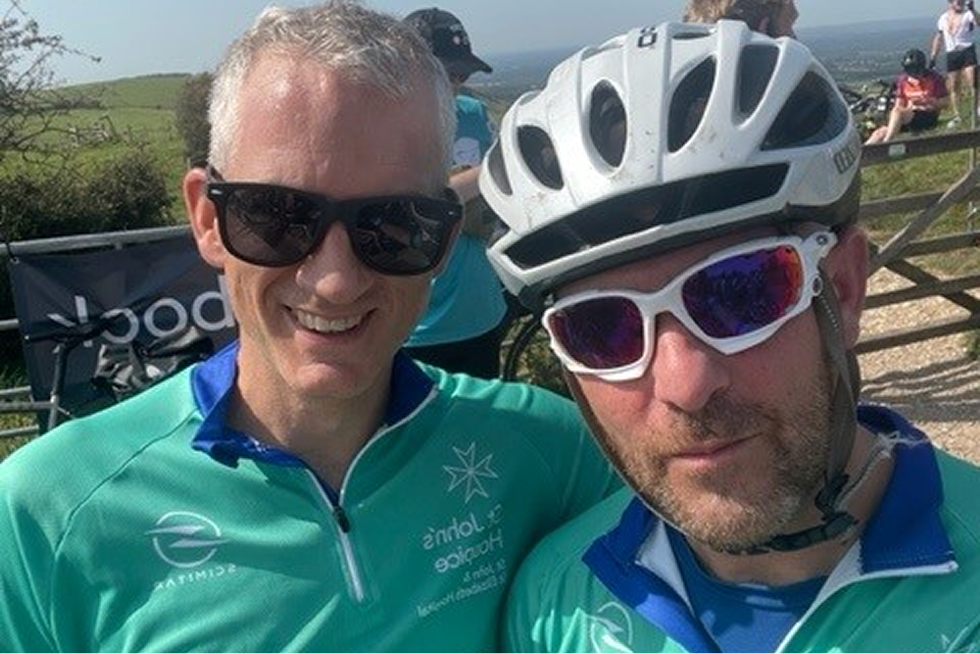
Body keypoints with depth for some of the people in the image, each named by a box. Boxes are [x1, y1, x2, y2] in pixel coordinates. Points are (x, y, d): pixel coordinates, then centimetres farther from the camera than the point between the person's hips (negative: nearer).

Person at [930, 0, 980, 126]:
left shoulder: (968, 14, -2)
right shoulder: (943, 18, 11)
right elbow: (938, 38, 18)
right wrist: (932, 58, 13)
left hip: (967, 51, -4)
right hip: (951, 54, 4)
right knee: (953, 87, 7)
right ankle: (957, 116, 16)